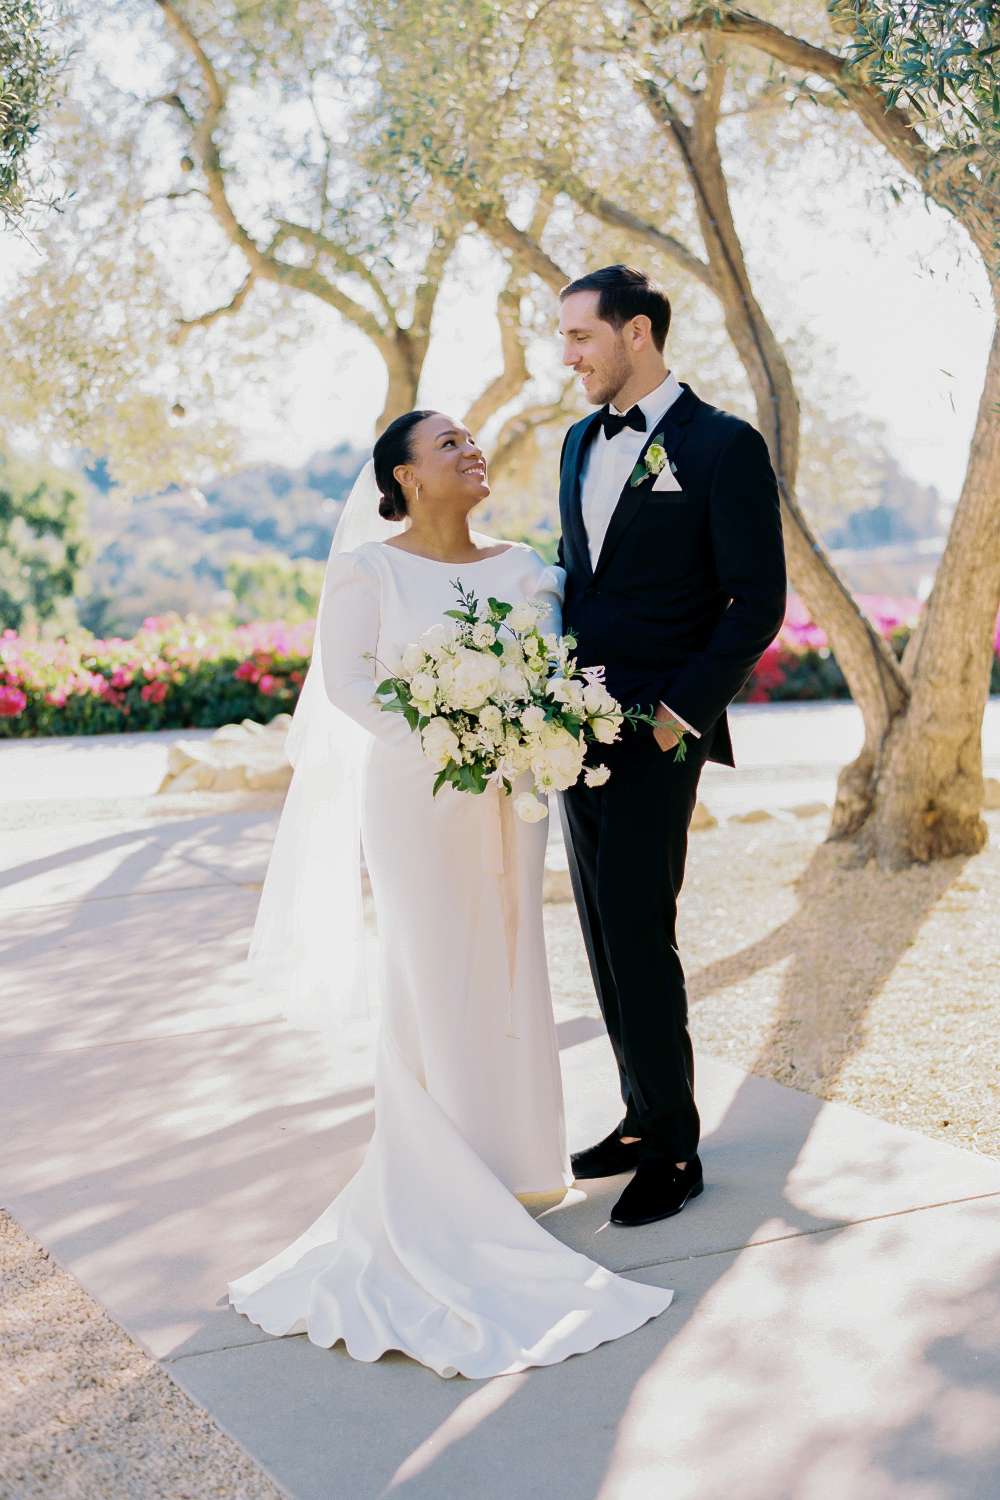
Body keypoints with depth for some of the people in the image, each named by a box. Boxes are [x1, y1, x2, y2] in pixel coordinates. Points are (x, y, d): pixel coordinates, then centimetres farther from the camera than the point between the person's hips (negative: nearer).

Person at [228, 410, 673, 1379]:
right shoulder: (368, 567, -3)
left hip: (507, 798, 4)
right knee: (430, 980, 0)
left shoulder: (521, 566, 9)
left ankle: (515, 1156, 19)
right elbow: (345, 679, -9)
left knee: (508, 968, 8)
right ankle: (438, 1181, 9)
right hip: (414, 794, -4)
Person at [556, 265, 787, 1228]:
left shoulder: (723, 446, -8)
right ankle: (642, 1115, 23)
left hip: (656, 733, -7)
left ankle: (673, 1148, 8)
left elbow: (758, 601, -10)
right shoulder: (581, 443, 14)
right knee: (604, 932, 11)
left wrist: (677, 712, -15)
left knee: (638, 935, -6)